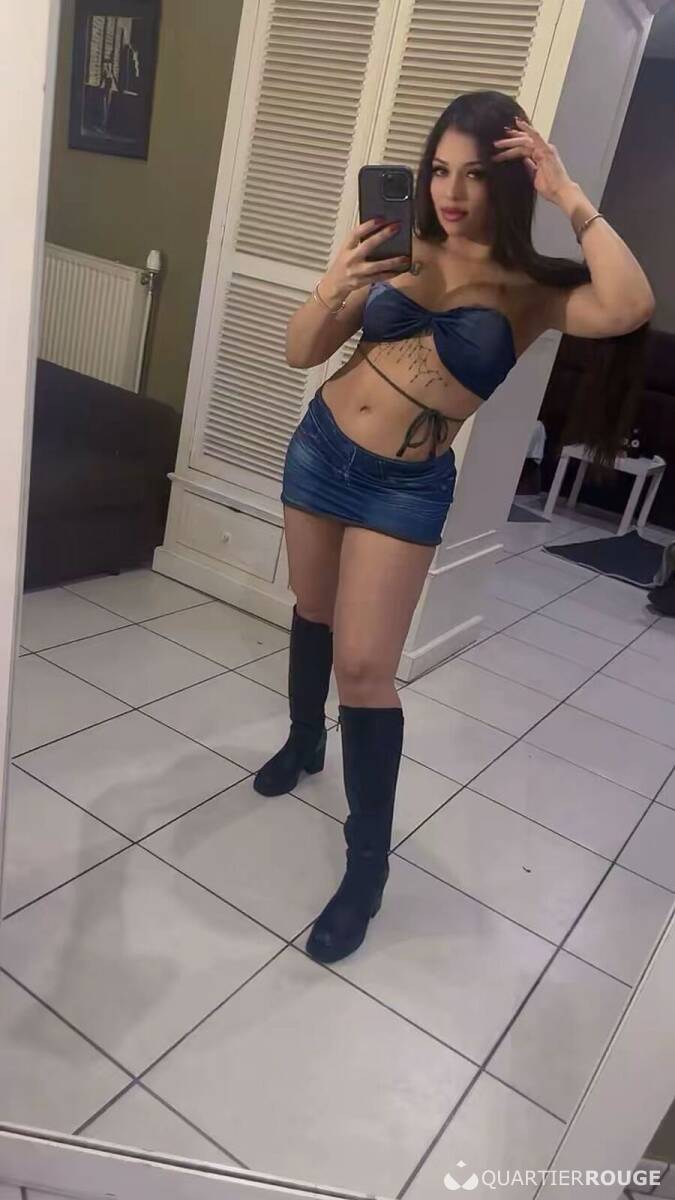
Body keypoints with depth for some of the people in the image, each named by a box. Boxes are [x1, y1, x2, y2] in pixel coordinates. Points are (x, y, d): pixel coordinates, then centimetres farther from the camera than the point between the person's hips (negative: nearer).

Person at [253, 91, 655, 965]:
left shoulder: (530, 289, -8)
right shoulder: (400, 250, -2)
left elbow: (629, 309, -29)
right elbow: (300, 353, 0)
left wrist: (571, 197, -23)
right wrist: (334, 286, -19)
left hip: (407, 489, -4)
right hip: (319, 447, 4)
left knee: (365, 666, -8)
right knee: (313, 613, 20)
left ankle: (368, 862, 9)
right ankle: (304, 741, 48)